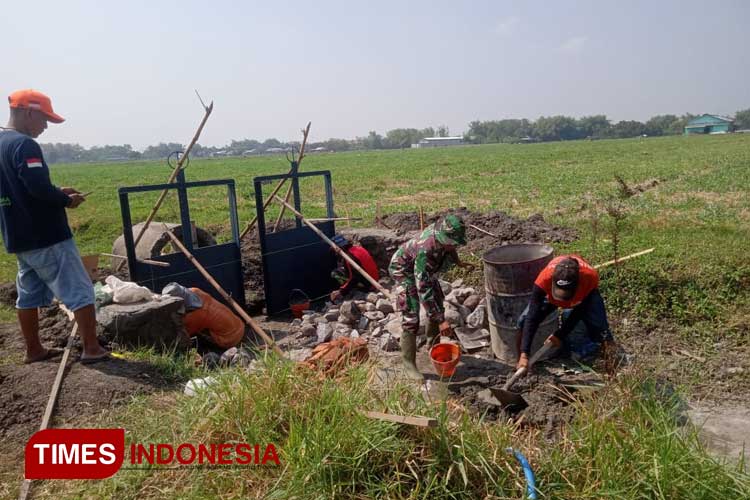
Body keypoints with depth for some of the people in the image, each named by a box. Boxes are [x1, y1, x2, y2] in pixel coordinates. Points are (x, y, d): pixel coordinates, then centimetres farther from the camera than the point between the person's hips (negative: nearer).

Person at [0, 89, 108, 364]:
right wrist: (67, 200, -9)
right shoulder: (24, 145, -17)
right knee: (79, 291, -4)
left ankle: (34, 350, 26)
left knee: (29, 293, 16)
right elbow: (39, 188, -26)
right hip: (47, 237, -10)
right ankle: (92, 349, -2)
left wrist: (57, 192, 10)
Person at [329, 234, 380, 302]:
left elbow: (354, 278, -25)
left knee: (334, 273, -9)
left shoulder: (349, 256, -21)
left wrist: (341, 292, -21)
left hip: (366, 285, -10)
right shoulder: (357, 248, 7)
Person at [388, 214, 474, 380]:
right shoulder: (426, 250, -43)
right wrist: (441, 320, -42)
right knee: (411, 318, -14)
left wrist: (458, 262, 19)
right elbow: (423, 289, -42)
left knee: (438, 306, 12)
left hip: (424, 270, 8)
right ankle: (409, 364, -4)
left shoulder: (446, 231, -23)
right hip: (404, 268, -8)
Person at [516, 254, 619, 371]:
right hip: (550, 294, 1)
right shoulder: (544, 278, -43)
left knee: (598, 328, -25)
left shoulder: (591, 277, -41)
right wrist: (524, 355, -43)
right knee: (524, 320, -17)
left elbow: (579, 312, -24)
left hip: (584, 293, 0)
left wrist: (560, 335, -24)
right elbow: (532, 318, -40)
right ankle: (520, 358, 5)